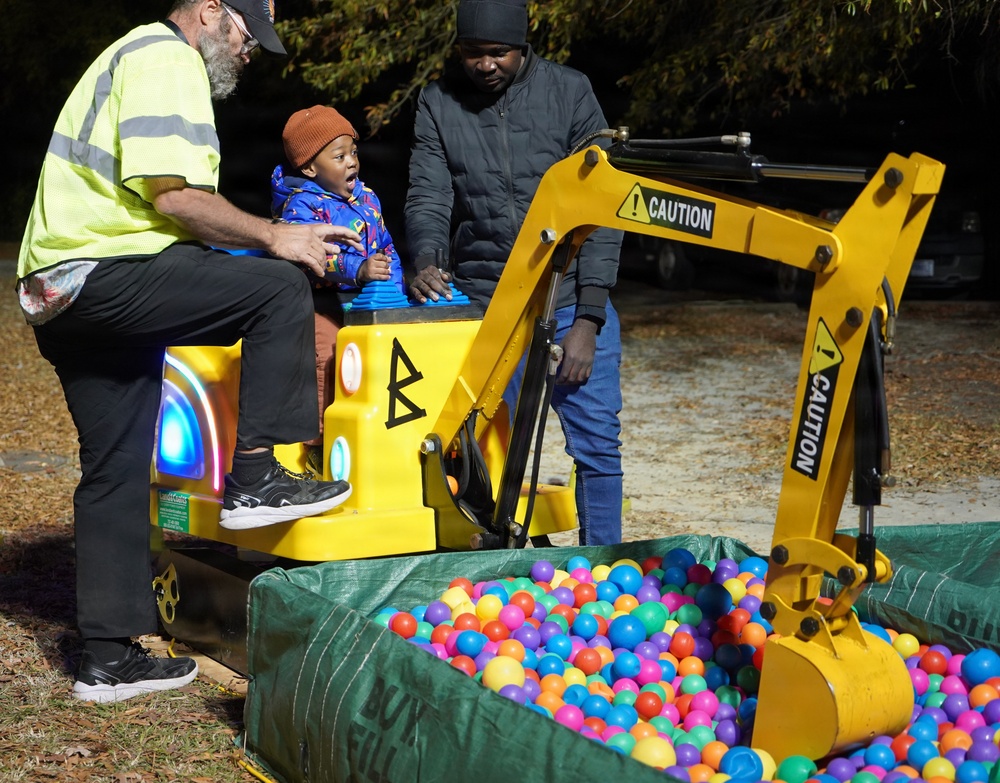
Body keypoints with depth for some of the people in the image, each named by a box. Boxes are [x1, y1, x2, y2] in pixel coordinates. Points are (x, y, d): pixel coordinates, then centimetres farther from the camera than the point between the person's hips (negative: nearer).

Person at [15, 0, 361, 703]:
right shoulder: (167, 60, -7)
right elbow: (172, 195, -17)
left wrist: (251, 243, 20)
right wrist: (273, 237, -8)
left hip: (55, 290, 11)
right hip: (106, 272, -11)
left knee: (116, 471, 11)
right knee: (279, 289, -14)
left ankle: (109, 657, 14)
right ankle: (254, 478, -13)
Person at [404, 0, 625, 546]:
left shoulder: (568, 93, -1)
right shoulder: (438, 105, 6)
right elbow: (428, 198, -2)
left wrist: (588, 318, -10)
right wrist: (425, 261, -25)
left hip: (572, 298, -1)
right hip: (485, 302, 1)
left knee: (597, 444, -1)